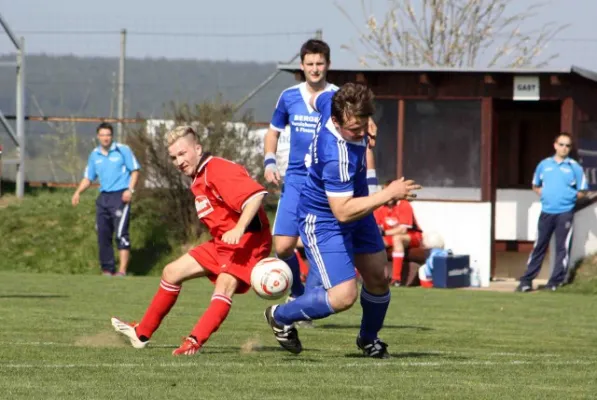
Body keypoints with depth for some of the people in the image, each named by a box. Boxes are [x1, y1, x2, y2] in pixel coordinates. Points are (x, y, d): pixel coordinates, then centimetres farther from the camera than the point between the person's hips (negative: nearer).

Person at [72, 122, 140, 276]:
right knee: (103, 235, 5)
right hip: (103, 197, 6)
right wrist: (78, 192, 1)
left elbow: (135, 170, -1)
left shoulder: (123, 150, -2)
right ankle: (108, 270, 13)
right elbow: (88, 178, 18)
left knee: (121, 233, -15)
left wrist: (130, 190, -14)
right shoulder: (94, 155, 11)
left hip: (120, 196, -6)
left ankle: (122, 271, -18)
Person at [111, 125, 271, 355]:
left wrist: (239, 229, -39)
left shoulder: (220, 171, -20)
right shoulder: (199, 180, 10)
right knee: (172, 273, 13)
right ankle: (142, 334, 24)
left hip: (248, 240, -10)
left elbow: (256, 194, -32)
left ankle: (195, 341, -42)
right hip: (222, 243, 10)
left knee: (225, 284, -32)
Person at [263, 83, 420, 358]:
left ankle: (369, 338, 37)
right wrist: (388, 194, -34)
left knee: (379, 278, 11)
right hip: (324, 221, -9)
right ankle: (280, 317, 10)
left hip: (358, 214, 9)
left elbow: (317, 100, 10)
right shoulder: (337, 156, -40)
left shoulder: (332, 101, -17)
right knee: (343, 296, -15)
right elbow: (343, 211, -36)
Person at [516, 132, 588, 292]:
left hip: (565, 213, -3)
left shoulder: (574, 167, 0)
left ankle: (556, 281, 3)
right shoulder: (544, 165, 9)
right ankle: (527, 281, 9)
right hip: (546, 212, 3)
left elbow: (582, 191, 3)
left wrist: (567, 199, -1)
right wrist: (545, 196, 7)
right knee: (539, 246, 6)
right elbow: (536, 186, 21)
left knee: (562, 248, -1)